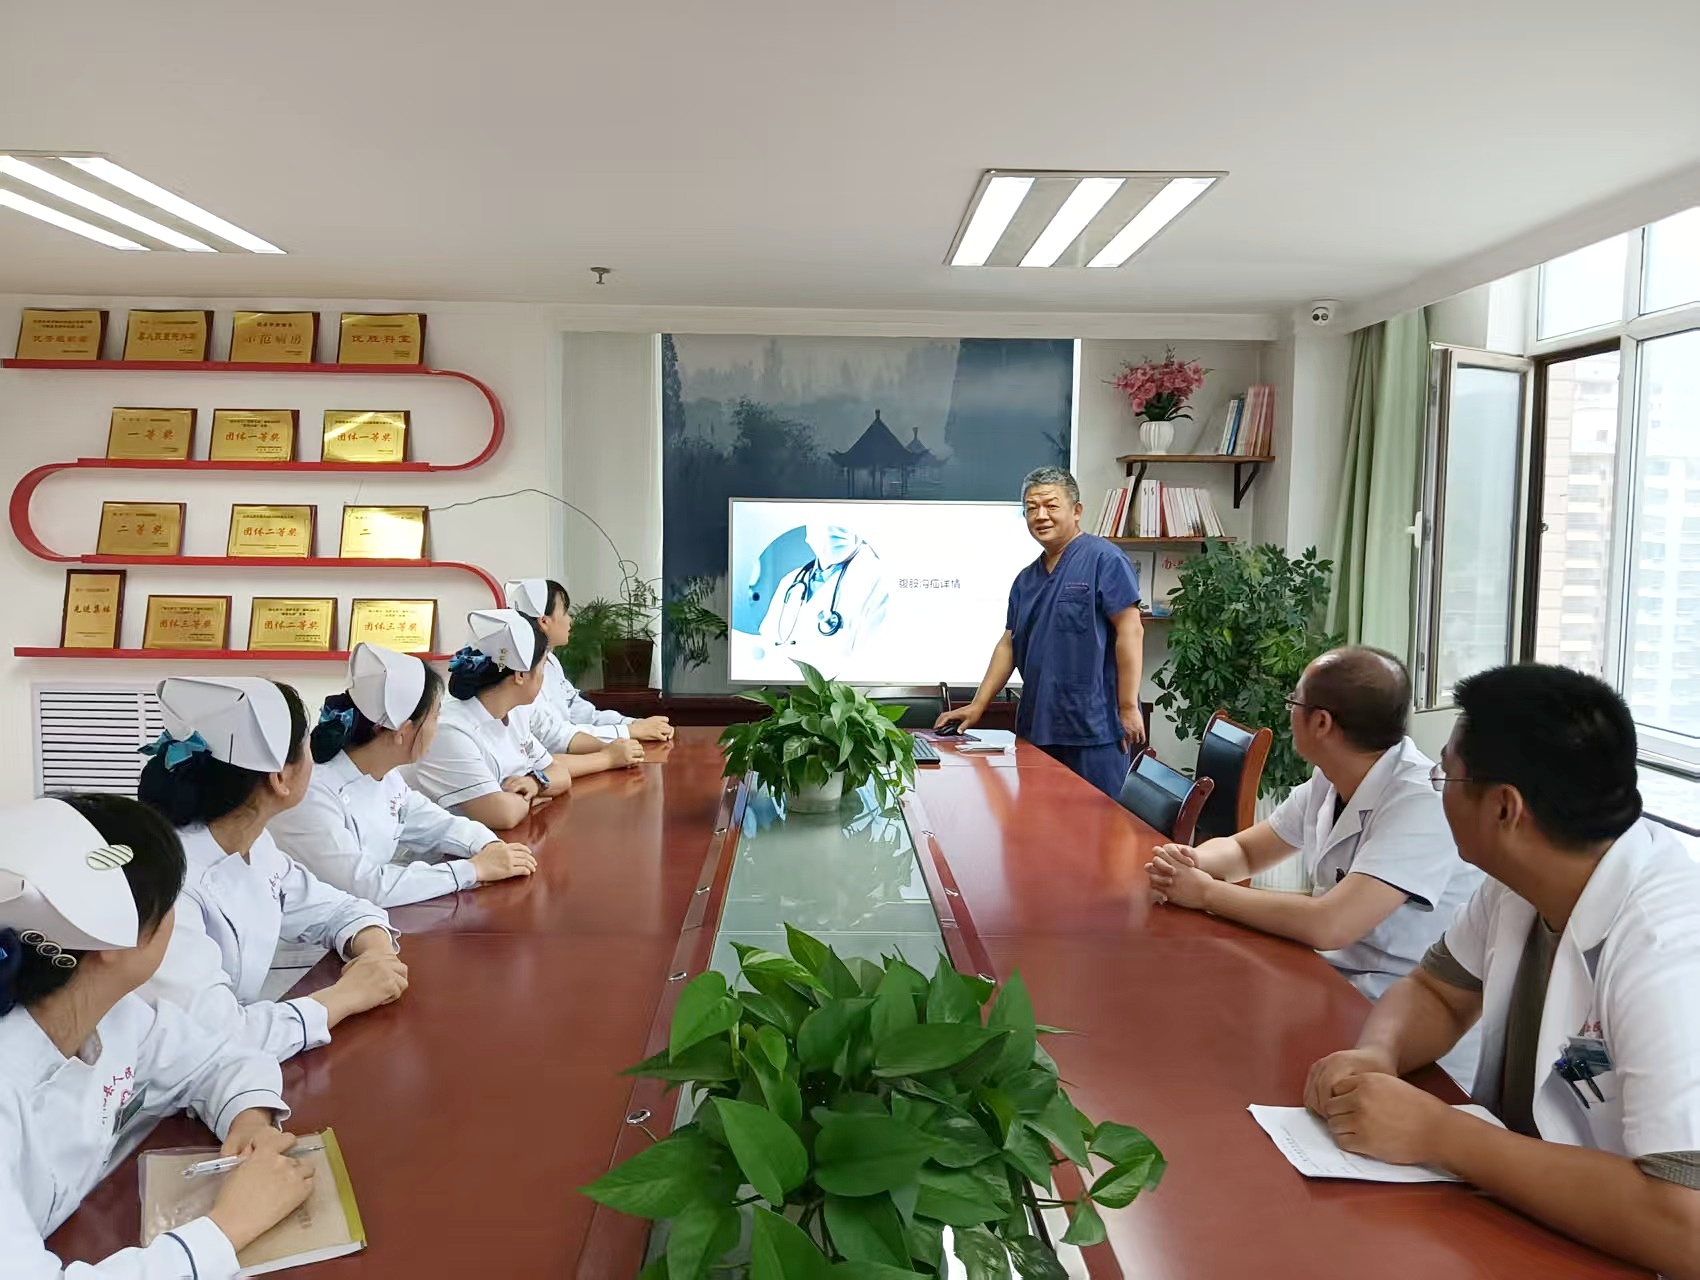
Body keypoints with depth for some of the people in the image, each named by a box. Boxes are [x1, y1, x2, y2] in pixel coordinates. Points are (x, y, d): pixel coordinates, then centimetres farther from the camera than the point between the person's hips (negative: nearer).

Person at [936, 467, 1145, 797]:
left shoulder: (1103, 559, -7)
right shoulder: (1026, 579, 17)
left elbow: (1130, 631, -12)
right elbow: (1009, 645, 17)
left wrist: (1128, 708, -15)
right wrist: (977, 706, 11)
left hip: (1094, 727, -7)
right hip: (1037, 726, 7)